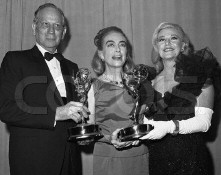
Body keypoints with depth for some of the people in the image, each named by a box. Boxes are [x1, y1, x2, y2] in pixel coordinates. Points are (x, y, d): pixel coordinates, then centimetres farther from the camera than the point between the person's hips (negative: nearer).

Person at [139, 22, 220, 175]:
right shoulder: (151, 81, 7)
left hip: (189, 158, -3)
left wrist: (169, 127, -27)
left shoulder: (199, 73, -5)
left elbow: (204, 121, -12)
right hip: (156, 157, 4)